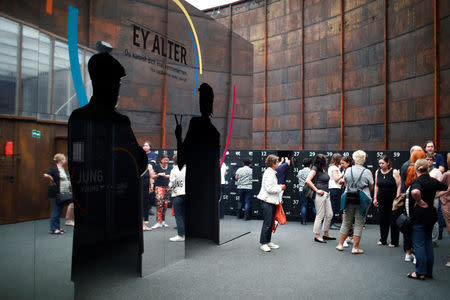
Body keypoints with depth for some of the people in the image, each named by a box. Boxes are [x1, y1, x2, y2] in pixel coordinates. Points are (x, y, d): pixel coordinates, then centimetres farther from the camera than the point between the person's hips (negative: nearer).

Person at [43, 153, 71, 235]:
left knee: (59, 211, 13)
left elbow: (67, 179, 27)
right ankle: (53, 229, 4)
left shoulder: (63, 169, 14)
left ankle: (58, 227, 21)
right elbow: (46, 175, -26)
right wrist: (52, 181, -15)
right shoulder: (54, 168, -12)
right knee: (56, 211, -3)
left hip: (63, 194, 8)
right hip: (56, 194, -8)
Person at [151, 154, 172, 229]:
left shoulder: (169, 168, 11)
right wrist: (159, 174, -15)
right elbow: (153, 176, 1)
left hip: (167, 187, 4)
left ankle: (163, 221, 17)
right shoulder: (157, 167, 0)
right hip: (159, 187, -4)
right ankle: (158, 222, -12)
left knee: (165, 204, 6)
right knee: (159, 203, -15)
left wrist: (168, 176, -4)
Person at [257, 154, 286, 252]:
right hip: (267, 201, -10)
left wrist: (279, 186, 11)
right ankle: (263, 243, 4)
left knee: (271, 223, 15)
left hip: (272, 201, 10)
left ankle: (268, 241, 24)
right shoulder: (268, 173, -17)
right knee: (267, 223, -5)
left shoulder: (272, 173, 16)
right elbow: (269, 189, -22)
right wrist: (280, 187, -12)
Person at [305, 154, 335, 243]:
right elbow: (308, 180, -21)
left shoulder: (323, 169, 14)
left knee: (329, 214, 12)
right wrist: (317, 190, -18)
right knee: (320, 216, -2)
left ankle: (326, 234, 26)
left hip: (326, 194, 9)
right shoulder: (315, 169, -11)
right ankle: (317, 236, 9)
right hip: (319, 194, -9)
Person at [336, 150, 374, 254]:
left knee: (346, 222, 13)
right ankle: (355, 247, 8)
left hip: (349, 199, 2)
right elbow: (371, 187, 4)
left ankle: (340, 244, 19)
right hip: (362, 200, -2)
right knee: (359, 223, 5)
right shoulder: (367, 172, -7)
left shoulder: (348, 170, -1)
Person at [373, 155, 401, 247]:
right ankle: (383, 240, 20)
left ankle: (394, 242, 11)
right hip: (381, 199, 4)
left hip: (392, 199, -4)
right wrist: (375, 198, 9)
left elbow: (399, 186, -8)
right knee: (383, 220, 9)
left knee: (393, 220, 1)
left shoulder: (394, 172, -8)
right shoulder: (377, 172, 5)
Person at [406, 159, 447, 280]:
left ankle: (420, 272, 6)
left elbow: (415, 192, -39)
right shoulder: (433, 181, 5)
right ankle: (429, 271, 22)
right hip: (431, 214, 7)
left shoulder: (417, 181, -17)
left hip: (419, 216, -7)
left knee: (418, 244, 1)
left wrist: (420, 202, -22)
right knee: (428, 242, 15)